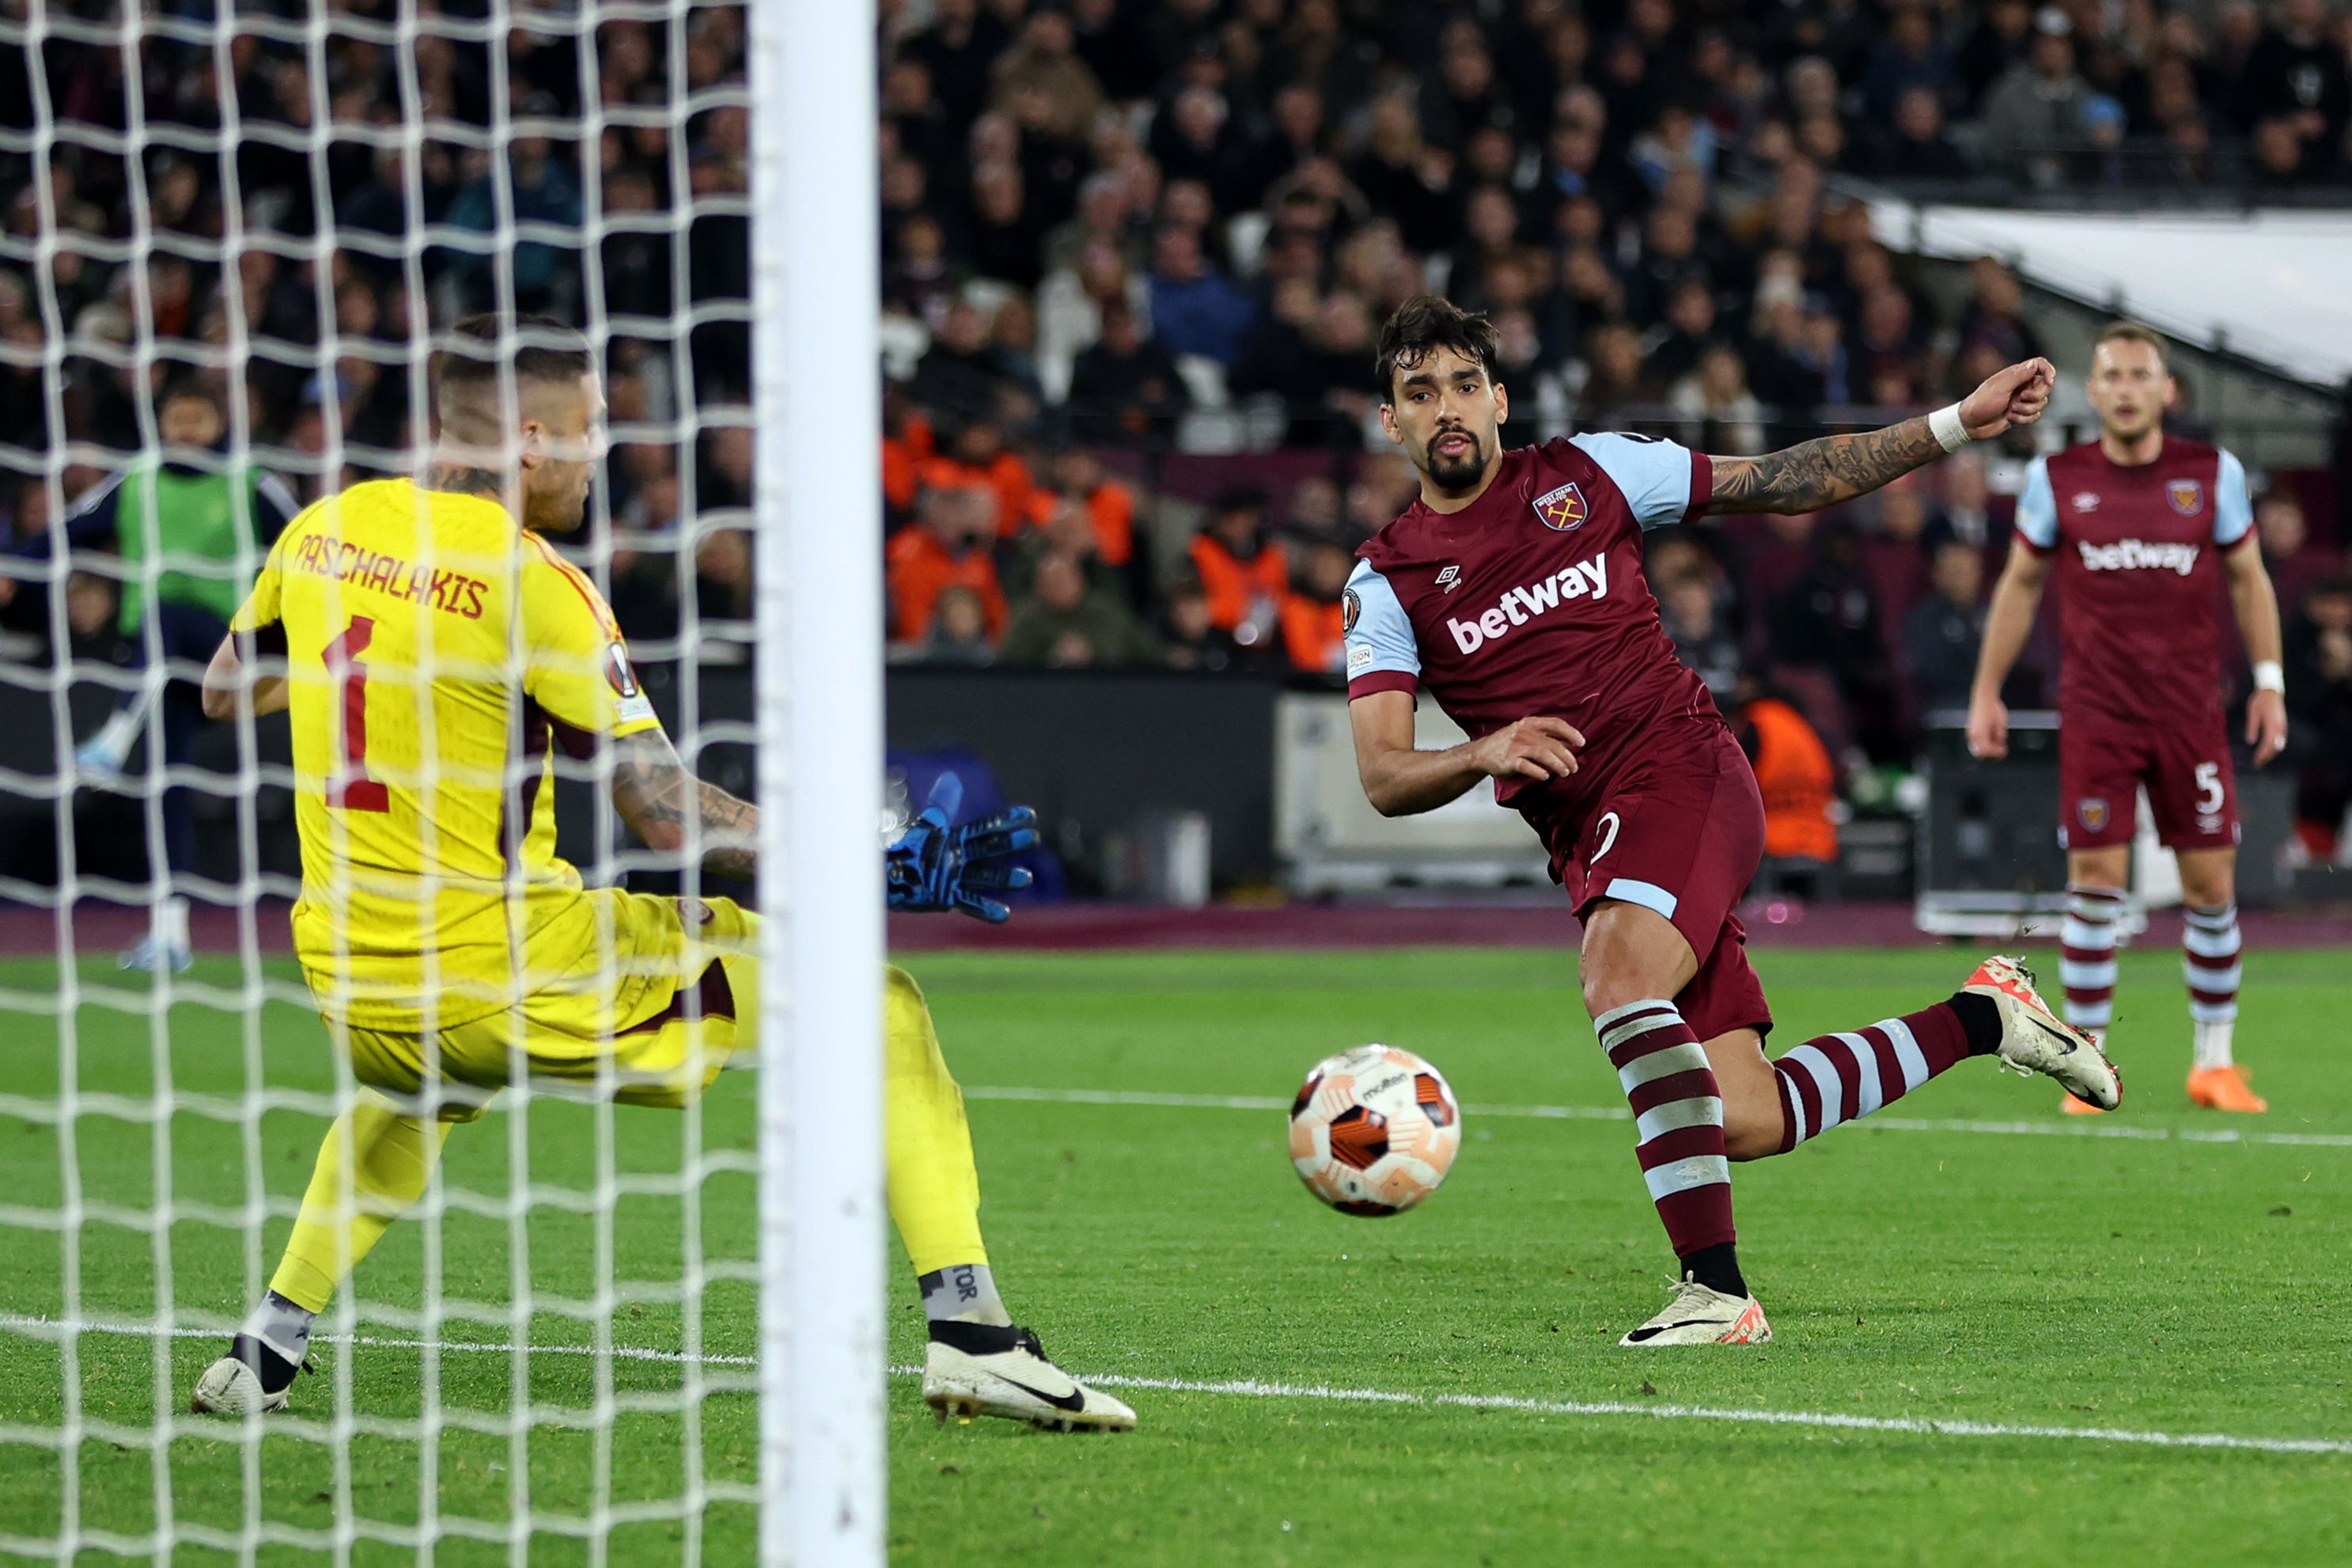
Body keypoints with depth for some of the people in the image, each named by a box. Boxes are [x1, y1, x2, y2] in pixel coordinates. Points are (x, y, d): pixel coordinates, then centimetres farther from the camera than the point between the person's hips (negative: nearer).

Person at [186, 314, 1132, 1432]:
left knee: (410, 1086, 44)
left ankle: (269, 1342, 28)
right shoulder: (531, 582, -15)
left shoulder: (323, 531, 5)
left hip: (345, 981, 7)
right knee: (874, 1003, 2)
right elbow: (666, 813, -16)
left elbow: (225, 691, 22)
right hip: (506, 966, -7)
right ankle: (968, 1328, -8)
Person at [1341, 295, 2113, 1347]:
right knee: (1746, 1124, -6)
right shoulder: (1385, 581, 7)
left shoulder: (1584, 474, 7)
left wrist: (1956, 425, 7)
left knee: (1618, 981, -33)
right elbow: (1383, 777, -2)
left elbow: (1787, 480, 13)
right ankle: (1980, 1017, 17)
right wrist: (1486, 754, -24)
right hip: (1587, 842, 3)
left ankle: (1714, 1289, -32)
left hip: (1682, 773, -3)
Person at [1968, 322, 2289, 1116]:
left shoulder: (2214, 474, 2)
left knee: (2211, 882, 1)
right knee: (2094, 880, -6)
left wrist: (2269, 679, 5)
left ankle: (2215, 1062, 13)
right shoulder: (2056, 479, 2)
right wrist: (1986, 691, 10)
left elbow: (2247, 577, 11)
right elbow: (2020, 583, 11)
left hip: (2191, 714, 1)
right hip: (2095, 715, -1)